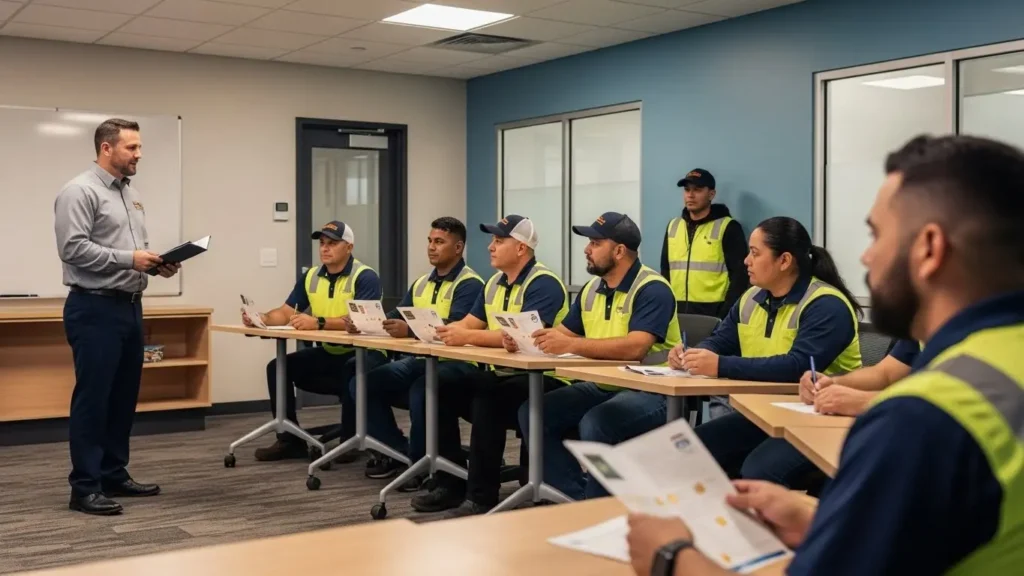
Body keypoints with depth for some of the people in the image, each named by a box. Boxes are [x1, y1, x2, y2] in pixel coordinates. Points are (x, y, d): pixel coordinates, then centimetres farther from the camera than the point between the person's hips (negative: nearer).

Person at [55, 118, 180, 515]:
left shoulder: (132, 194, 18)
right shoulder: (80, 191, -10)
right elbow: (73, 248, -19)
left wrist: (157, 263, 3)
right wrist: (128, 259, -21)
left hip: (130, 306, 9)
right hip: (95, 309, -9)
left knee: (123, 397, 13)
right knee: (92, 399, -5)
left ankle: (114, 475, 23)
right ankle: (85, 487, 0)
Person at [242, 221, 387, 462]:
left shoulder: (365, 277, -15)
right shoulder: (311, 277, 7)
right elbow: (285, 313, 5)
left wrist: (318, 323, -40)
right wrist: (262, 318, -17)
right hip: (328, 354, 7)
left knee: (353, 370, -38)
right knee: (278, 367, -8)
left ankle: (350, 441, -19)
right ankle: (290, 440, -1)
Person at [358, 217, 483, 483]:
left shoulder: (469, 284, -8)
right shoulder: (421, 283, 17)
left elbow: (453, 328, -23)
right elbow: (394, 320, 12)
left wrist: (410, 330, -38)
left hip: (455, 364, -8)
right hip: (419, 359, 8)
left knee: (420, 390, -36)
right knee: (363, 382, -9)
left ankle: (420, 461, -14)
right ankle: (398, 452, 3)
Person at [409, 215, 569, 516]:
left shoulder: (544, 283, -15)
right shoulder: (495, 283, 15)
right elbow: (469, 323, 12)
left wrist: (467, 337, -29)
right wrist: (445, 330, -10)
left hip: (539, 379, -9)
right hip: (499, 374, 9)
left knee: (485, 401, -33)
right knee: (441, 390, -7)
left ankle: (482, 495, -21)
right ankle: (450, 483, 1)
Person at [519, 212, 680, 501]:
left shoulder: (652, 289, -16)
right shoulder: (591, 289, 10)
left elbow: (634, 348, -30)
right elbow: (563, 333, 15)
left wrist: (572, 345, -32)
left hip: (649, 392, -8)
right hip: (601, 387, 9)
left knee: (594, 424, -34)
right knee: (532, 412, -6)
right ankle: (576, 499, -4)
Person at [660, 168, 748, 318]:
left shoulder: (728, 228, -4)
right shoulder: (673, 226, 12)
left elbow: (739, 276, -7)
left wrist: (726, 316, -13)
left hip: (712, 313, -5)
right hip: (677, 312, 5)